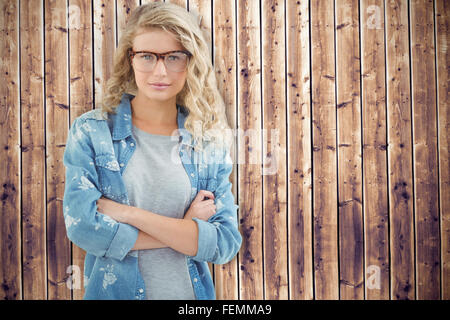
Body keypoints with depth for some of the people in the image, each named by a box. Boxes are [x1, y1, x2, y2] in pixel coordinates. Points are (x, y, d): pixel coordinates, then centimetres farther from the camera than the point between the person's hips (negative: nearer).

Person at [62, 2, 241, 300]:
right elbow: (81, 225, -18)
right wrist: (185, 231, -16)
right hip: (114, 291, -1)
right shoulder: (90, 131, -8)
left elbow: (226, 243, -13)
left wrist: (129, 214, -20)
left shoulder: (211, 142, -5)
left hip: (191, 291, 2)